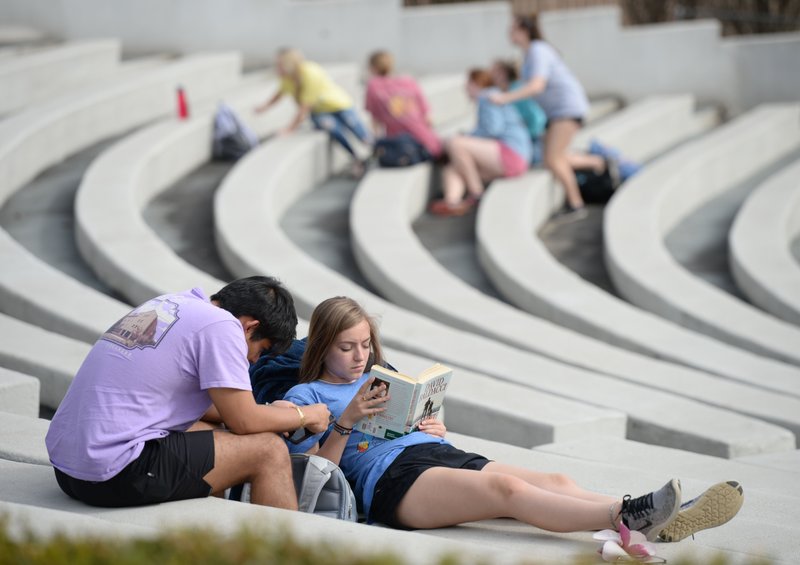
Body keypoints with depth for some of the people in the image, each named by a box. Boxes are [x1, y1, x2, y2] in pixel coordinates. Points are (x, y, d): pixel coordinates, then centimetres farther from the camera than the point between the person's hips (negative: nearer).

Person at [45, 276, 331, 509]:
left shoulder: (172, 303, 16)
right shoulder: (222, 325, -9)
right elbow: (243, 422, -4)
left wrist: (272, 412, 25)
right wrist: (304, 416, 13)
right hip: (117, 476, -9)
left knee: (208, 430, 29)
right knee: (270, 450, 0)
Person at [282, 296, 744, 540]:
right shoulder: (305, 396, 13)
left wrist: (436, 430, 8)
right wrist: (347, 421, -11)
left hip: (444, 454, 7)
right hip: (392, 477, -7)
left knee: (555, 482, -21)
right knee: (507, 489, -35)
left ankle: (665, 523, -42)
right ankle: (625, 516, -57)